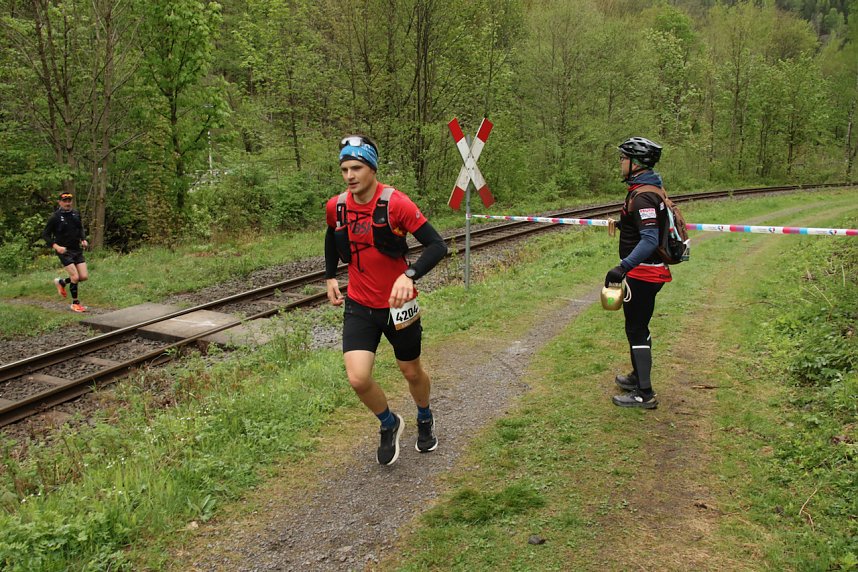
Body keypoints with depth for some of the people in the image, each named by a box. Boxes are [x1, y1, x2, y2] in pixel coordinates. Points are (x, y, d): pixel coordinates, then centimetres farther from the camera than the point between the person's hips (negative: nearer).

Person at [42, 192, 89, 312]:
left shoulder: (76, 214, 6)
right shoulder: (55, 217, -9)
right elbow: (45, 234, -5)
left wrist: (83, 239, 2)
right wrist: (56, 246, -17)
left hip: (77, 250, 5)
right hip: (64, 251, -5)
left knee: (84, 277, 0)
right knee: (75, 277, -13)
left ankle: (61, 282, 29)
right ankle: (75, 303, 6)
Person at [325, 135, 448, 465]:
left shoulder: (395, 203, -19)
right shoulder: (336, 207, -5)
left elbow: (437, 246, -23)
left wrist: (409, 275, -39)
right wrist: (330, 278, 13)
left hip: (397, 305, -2)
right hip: (359, 306, 3)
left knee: (411, 372, 16)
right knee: (358, 378, -13)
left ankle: (425, 420, 49)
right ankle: (389, 424, 20)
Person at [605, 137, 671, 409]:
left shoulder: (643, 196, -22)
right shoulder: (649, 189, 11)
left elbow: (650, 240, -32)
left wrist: (623, 267, -37)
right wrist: (621, 224, 32)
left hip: (642, 274, -11)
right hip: (647, 272, 11)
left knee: (637, 330, -3)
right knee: (638, 327, 22)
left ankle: (644, 394, 4)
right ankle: (638, 377, 37)